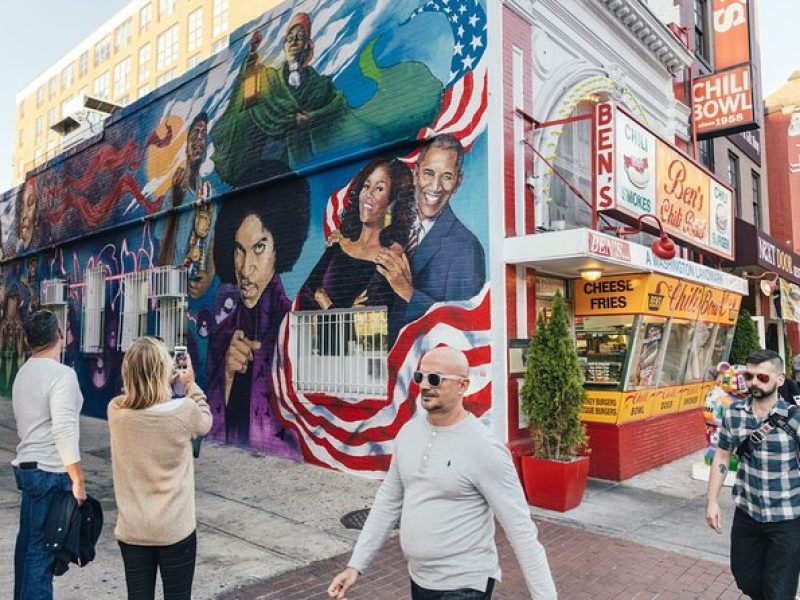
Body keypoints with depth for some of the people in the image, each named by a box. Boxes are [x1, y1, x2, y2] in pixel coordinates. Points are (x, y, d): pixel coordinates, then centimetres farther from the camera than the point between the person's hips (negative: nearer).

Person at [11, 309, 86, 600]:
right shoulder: (62, 374, -19)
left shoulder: (23, 373, 10)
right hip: (50, 472, -9)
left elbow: (24, 425, 15)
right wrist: (78, 480, -20)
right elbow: (64, 432, -24)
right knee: (43, 547, 0)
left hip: (27, 467, 9)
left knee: (28, 540, 19)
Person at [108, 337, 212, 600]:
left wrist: (165, 383, 10)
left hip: (131, 530, 3)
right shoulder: (183, 410, -19)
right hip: (175, 529, -3)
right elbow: (206, 422, 4)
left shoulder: (116, 411, -10)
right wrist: (190, 384, 11)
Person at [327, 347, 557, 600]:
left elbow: (520, 529, -18)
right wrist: (356, 564, 6)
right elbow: (388, 501, 7)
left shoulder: (484, 449, -22)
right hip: (418, 578, 7)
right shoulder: (408, 431, -2)